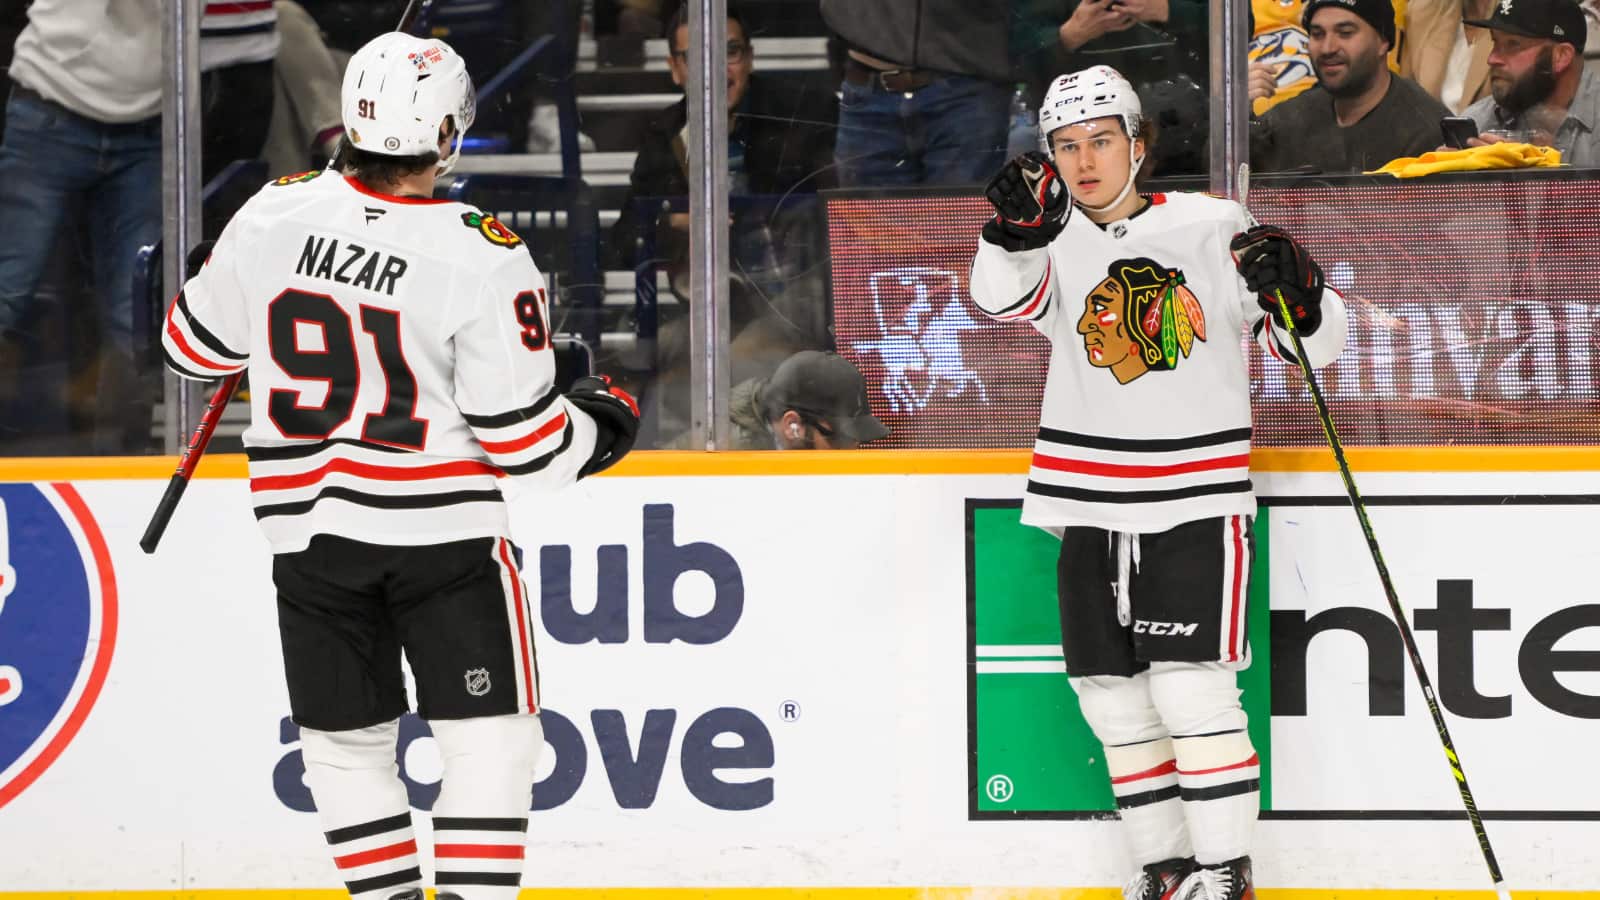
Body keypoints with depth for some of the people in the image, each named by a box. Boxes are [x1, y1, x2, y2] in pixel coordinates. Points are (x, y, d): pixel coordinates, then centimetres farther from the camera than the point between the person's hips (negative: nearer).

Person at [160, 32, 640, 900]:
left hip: (309, 528, 4)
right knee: (488, 736, 0)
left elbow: (195, 344, 11)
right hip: (441, 526, -4)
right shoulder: (483, 258, -14)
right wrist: (599, 427, 10)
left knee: (344, 739, 15)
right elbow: (521, 435, -10)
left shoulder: (274, 216, -5)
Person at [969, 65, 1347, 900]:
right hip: (1091, 502, 4)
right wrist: (1014, 229, -38)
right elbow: (1002, 294, -20)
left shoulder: (1212, 229, -1)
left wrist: (1295, 292, -19)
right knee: (1113, 696, 7)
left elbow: (1313, 343, 2)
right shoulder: (1056, 241, 3)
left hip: (1198, 494, -4)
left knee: (1192, 690, -11)